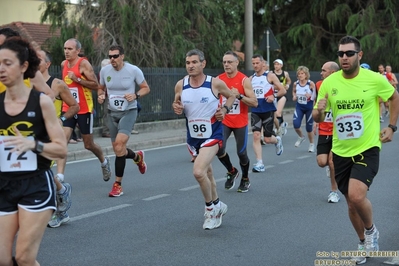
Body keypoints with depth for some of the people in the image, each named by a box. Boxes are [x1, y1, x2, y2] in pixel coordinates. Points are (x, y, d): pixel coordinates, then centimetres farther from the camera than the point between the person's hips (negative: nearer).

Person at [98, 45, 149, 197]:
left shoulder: (134, 70, -9)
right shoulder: (104, 71, 0)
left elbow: (146, 88, 0)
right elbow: (101, 88, 15)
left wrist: (135, 95, -19)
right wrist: (101, 96, -7)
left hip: (129, 112, -5)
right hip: (112, 113, 5)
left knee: (119, 143, -24)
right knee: (117, 150, 9)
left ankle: (118, 184, -13)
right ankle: (137, 157, 46)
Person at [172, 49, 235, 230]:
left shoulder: (215, 83, -12)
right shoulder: (180, 85, -4)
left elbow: (231, 96, 5)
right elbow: (177, 104, 12)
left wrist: (225, 109, -12)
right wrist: (177, 108, -11)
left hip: (213, 135, -5)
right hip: (193, 136, 5)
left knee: (198, 172, -22)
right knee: (206, 172, 20)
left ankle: (210, 207, 3)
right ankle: (217, 205, 41)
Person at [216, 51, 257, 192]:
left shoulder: (244, 80, -10)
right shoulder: (219, 79, -1)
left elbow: (254, 103, -14)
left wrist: (239, 96, -27)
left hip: (240, 123, -2)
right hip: (224, 121, 2)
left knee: (241, 152, 3)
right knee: (219, 148, -16)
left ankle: (245, 179, 31)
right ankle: (232, 171, 14)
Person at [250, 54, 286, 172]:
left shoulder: (270, 76, -2)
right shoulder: (251, 78, 10)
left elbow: (283, 90, -4)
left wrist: (274, 96, -21)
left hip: (268, 110, -3)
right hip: (255, 111, 3)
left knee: (267, 139, 2)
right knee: (256, 135, -11)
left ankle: (277, 140, 38)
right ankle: (259, 163, -7)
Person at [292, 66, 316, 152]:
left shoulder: (311, 83, -14)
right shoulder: (296, 84, -4)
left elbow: (316, 95, -6)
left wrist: (311, 95, -26)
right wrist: (294, 96, -3)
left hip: (309, 107, -2)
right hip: (299, 107, 3)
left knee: (309, 128, 7)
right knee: (296, 125, -16)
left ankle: (311, 144, 31)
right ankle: (301, 137, 17)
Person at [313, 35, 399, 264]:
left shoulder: (375, 79, -10)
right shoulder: (329, 83, -4)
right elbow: (318, 119, 3)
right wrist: (319, 112, -20)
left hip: (367, 149, -3)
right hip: (341, 151, 4)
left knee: (357, 196, -22)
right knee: (351, 202, 13)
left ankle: (371, 230, 10)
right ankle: (364, 244, 37)